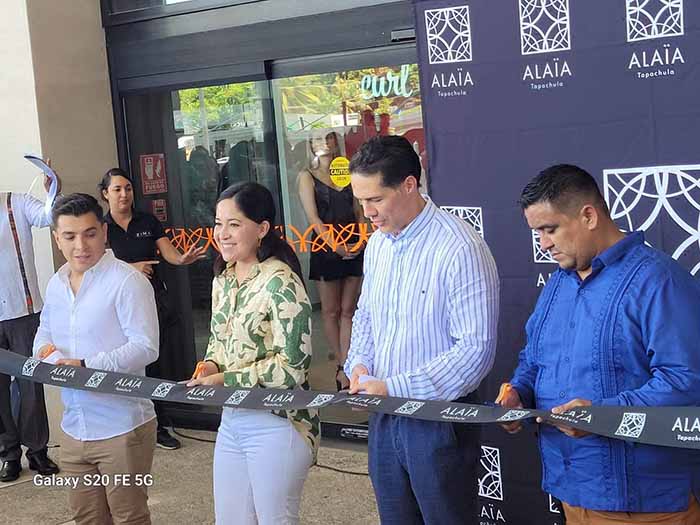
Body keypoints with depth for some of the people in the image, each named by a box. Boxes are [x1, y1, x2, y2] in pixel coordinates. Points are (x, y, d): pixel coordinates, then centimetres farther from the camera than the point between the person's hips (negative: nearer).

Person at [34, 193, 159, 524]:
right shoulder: (55, 285, 9)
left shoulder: (128, 281, -14)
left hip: (122, 430, -7)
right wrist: (44, 349, -4)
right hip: (74, 430, 7)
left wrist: (86, 367, -26)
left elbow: (145, 347, -19)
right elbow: (44, 332, 20)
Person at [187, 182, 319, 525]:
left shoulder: (280, 284, -19)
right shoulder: (223, 280, 6)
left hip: (277, 424, -8)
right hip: (232, 420, 8)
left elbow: (292, 365, -21)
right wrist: (210, 364, -2)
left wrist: (224, 379, -18)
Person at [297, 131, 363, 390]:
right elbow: (313, 218, -9)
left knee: (348, 310, 3)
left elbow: (359, 213, 11)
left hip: (353, 249, 4)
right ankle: (344, 365, 17)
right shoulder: (307, 176, 0)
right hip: (325, 249, -3)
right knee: (331, 311, 5)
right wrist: (336, 246, -17)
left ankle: (344, 369, 5)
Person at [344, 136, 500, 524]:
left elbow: (476, 349, -22)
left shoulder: (460, 250, -20)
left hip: (438, 417, -7)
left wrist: (393, 388, -21)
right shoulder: (377, 243, 6)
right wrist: (360, 364, 0)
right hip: (383, 415, 7)